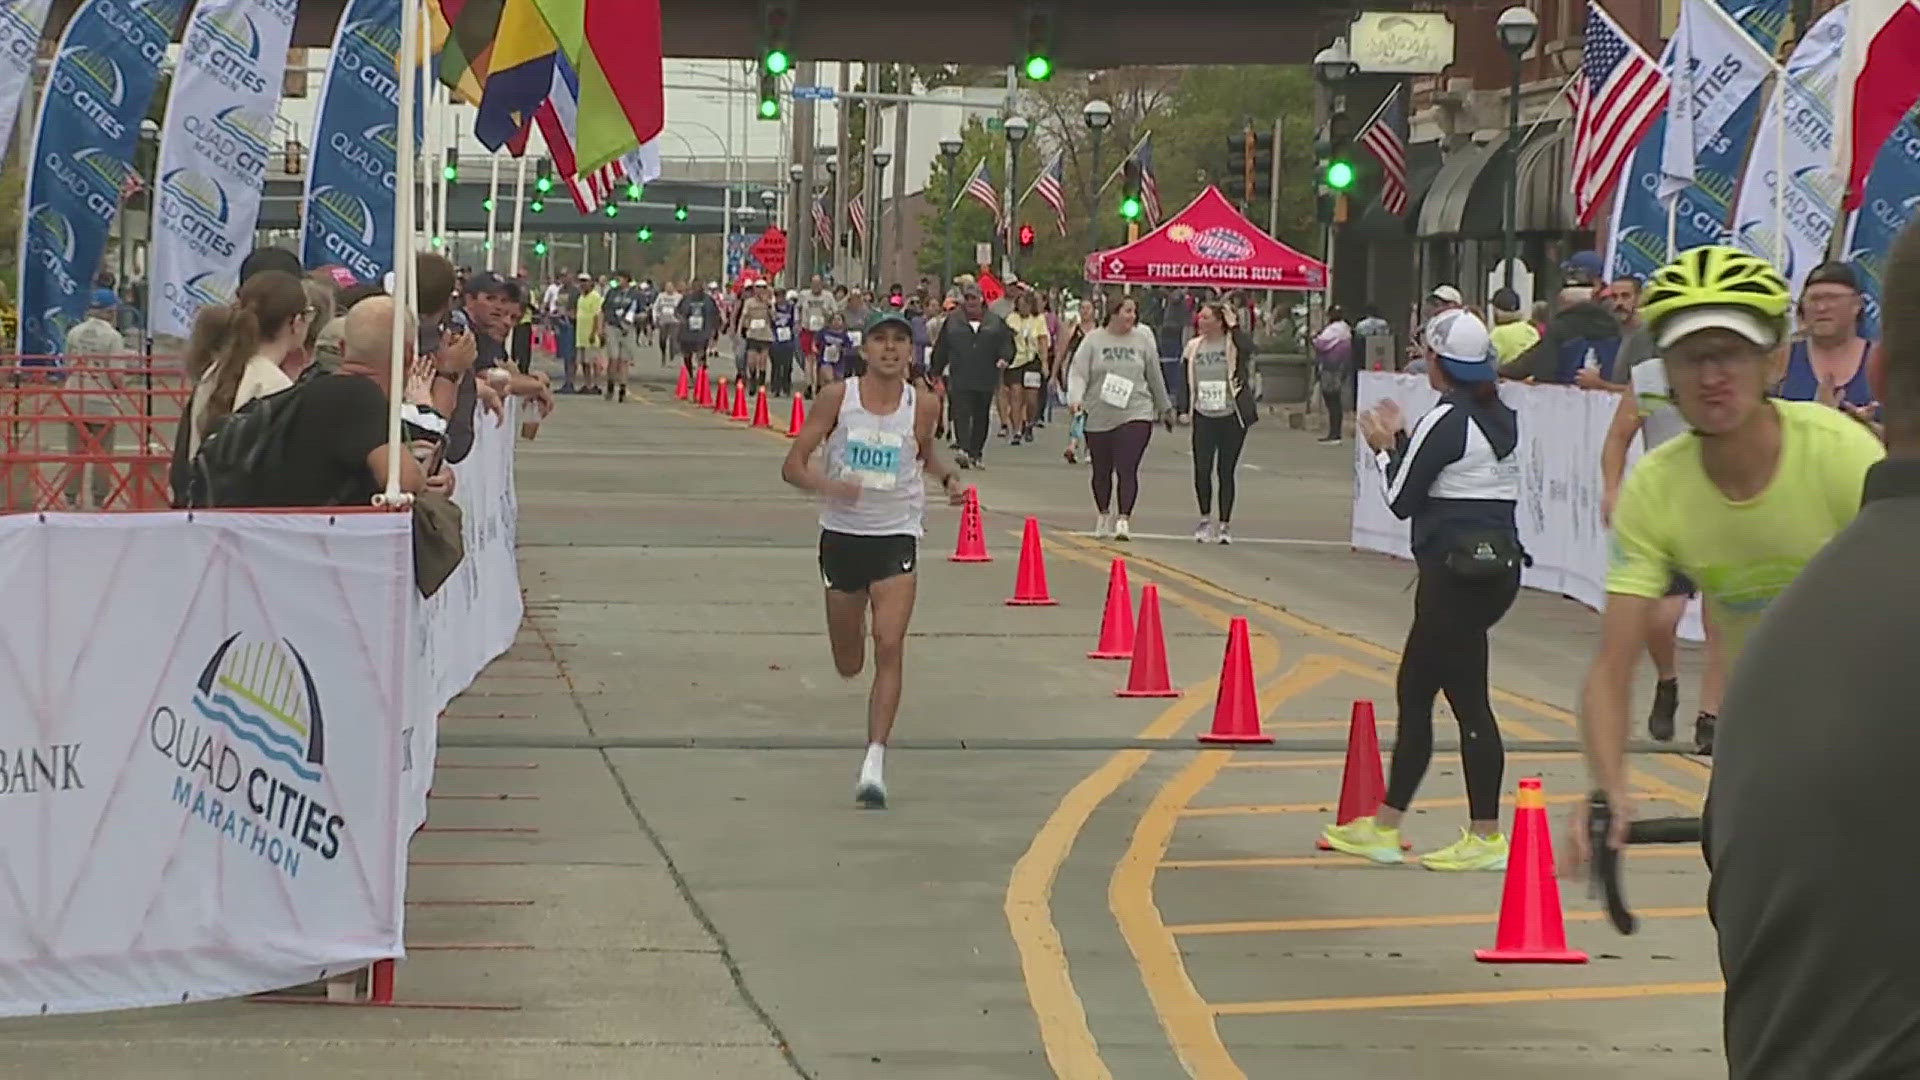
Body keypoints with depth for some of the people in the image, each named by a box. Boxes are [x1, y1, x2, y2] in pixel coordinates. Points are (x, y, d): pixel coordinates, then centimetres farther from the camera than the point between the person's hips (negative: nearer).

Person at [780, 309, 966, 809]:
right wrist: (825, 484, -27)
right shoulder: (837, 398, -6)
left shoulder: (922, 406, -2)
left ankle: (875, 763, -18)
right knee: (849, 665, 13)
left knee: (890, 648, -18)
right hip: (841, 533, 1)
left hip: (896, 536, -1)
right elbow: (793, 465, -7)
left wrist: (947, 478, 2)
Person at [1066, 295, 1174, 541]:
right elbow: (1078, 372, -5)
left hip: (1135, 413, -1)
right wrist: (1076, 398, -23)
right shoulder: (1094, 340, 1)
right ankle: (1104, 515, 33)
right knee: (1102, 471, 14)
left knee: (1127, 468, -15)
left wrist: (1164, 408, 21)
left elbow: (1154, 376, 14)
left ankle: (1124, 520, -17)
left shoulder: (1143, 339, 5)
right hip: (1098, 416, 1)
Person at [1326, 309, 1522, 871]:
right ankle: (1383, 826, 21)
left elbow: (1402, 499, -7)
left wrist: (1384, 448, 9)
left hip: (1454, 569, -9)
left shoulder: (1446, 420, -13)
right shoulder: (1502, 418, 13)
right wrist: (1400, 440, 21)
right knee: (1413, 691, 15)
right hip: (1499, 565, 9)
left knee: (1467, 699, -5)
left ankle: (1486, 837, -3)